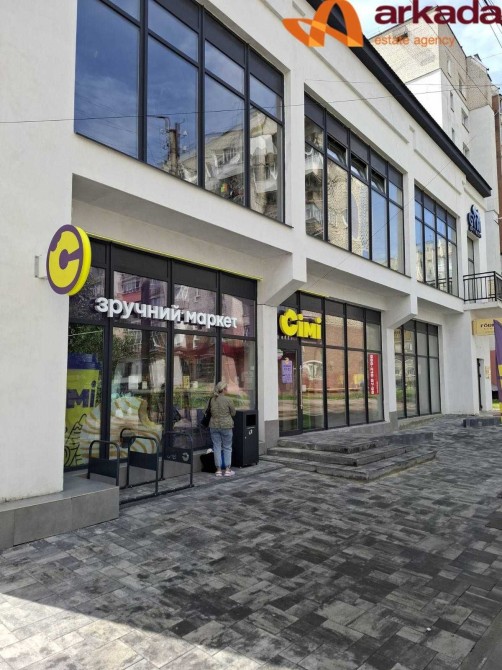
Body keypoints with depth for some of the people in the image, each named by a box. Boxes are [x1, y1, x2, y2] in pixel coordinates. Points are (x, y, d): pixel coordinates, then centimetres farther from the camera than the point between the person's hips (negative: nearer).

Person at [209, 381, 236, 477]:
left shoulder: (212, 400, 2)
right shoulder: (228, 400, -11)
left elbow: (211, 412, 10)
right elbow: (233, 413, -1)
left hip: (214, 426, 4)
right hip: (226, 426, -4)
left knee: (217, 448, 8)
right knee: (227, 448, 8)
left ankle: (218, 470, 11)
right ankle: (227, 469, 9)